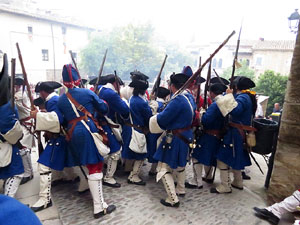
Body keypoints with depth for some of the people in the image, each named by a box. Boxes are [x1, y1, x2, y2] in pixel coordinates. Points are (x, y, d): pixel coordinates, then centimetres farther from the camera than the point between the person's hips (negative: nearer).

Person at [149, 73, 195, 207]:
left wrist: (156, 116, -1)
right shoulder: (189, 97, 2)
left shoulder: (177, 101, -26)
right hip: (186, 135, 10)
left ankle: (173, 200, 6)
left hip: (174, 139, -10)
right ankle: (181, 190, 44)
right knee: (180, 163, 27)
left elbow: (161, 120, -23)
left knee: (164, 168, 1)